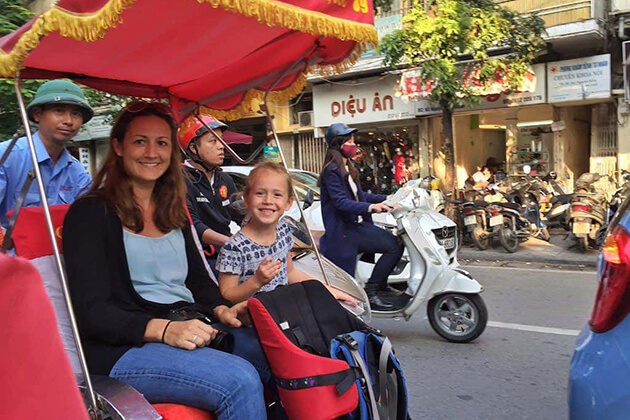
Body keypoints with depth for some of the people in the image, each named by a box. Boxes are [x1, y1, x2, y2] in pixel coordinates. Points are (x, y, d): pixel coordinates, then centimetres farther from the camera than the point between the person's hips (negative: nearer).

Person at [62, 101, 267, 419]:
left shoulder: (174, 213, 19)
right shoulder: (90, 213, -1)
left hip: (191, 332, 6)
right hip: (125, 349, -6)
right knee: (240, 382, -30)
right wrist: (164, 329, -23)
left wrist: (220, 309, 0)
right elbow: (92, 311, -8)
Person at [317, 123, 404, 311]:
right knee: (393, 247, -17)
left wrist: (387, 198, 15)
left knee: (396, 244, -2)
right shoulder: (332, 171, -13)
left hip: (358, 224, 9)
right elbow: (341, 202, -24)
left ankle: (381, 285, 12)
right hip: (344, 230, -9)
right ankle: (370, 291, -8)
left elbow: (360, 195, 21)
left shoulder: (348, 168, 17)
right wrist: (370, 207, -36)